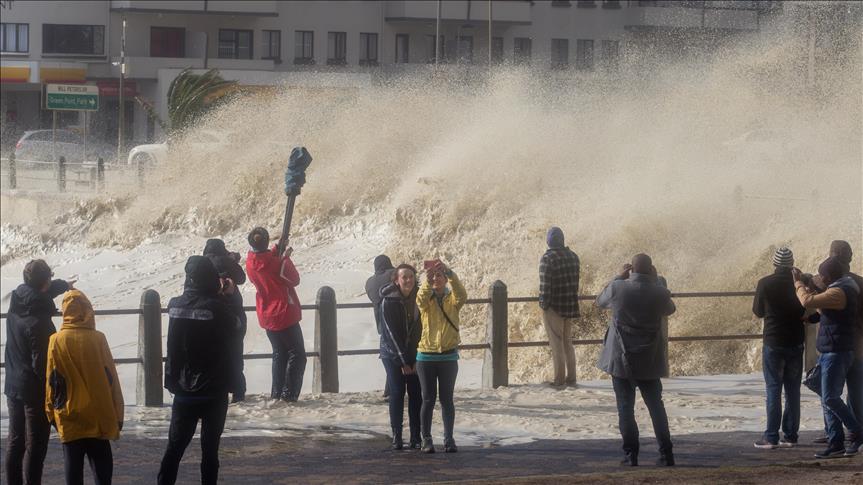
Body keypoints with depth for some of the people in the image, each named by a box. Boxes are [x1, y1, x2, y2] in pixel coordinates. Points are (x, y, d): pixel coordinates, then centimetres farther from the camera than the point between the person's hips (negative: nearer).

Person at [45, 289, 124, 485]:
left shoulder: (57, 341, -6)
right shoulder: (98, 339, -6)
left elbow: (54, 381, -2)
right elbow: (111, 379, -2)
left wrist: (52, 411, 10)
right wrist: (117, 415, 5)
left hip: (70, 418, 0)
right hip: (99, 417, 0)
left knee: (73, 468, 3)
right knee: (102, 466, 9)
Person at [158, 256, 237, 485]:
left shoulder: (175, 305, -4)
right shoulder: (216, 307, -17)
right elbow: (234, 327, 1)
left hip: (184, 391, 3)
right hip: (214, 392, -3)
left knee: (175, 446, 9)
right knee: (210, 448, 4)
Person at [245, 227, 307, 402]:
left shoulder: (250, 262, -5)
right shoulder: (277, 263, -23)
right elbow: (294, 280, -9)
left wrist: (277, 249, 13)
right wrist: (286, 258, -1)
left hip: (266, 317, 7)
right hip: (285, 315, -7)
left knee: (279, 354, 19)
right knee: (297, 354, 2)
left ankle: (276, 393, 16)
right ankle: (289, 394, -5)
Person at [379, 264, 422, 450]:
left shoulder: (418, 299, -1)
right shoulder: (388, 301, -10)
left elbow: (421, 328, 0)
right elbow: (391, 333, -11)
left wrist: (416, 359, -6)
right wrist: (403, 362, -13)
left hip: (414, 355, 2)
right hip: (393, 355, -2)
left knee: (416, 394, -3)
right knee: (397, 393, -6)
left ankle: (416, 437, 1)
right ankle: (397, 436, 0)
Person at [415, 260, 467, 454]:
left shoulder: (452, 299, 3)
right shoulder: (425, 300, 3)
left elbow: (462, 294, -20)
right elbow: (421, 297, -22)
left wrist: (449, 273, -36)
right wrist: (427, 280, -42)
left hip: (448, 356, 0)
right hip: (426, 356, 0)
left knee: (447, 399, 2)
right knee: (428, 399, 1)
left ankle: (449, 439, 6)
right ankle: (426, 439, 6)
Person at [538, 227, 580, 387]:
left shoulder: (547, 258, -15)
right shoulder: (573, 256, 5)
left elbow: (545, 285, -18)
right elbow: (575, 281, 8)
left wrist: (544, 304, -11)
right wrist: (572, 299, 15)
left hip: (554, 307, -6)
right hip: (570, 306, 6)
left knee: (556, 343, -1)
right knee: (568, 342, 15)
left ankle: (559, 378, -1)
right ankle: (571, 378, 15)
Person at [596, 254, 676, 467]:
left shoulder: (617, 288, -12)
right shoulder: (660, 293, -9)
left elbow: (600, 301, 9)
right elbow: (670, 309, 15)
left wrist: (619, 277, 15)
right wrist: (654, 281, 15)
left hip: (621, 360, -1)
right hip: (649, 361, 1)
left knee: (625, 407, 5)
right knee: (656, 406, 11)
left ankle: (630, 455, 2)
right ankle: (666, 454, 8)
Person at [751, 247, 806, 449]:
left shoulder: (765, 284, -10)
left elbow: (758, 311, 3)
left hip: (773, 343, -3)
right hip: (795, 342, 3)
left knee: (773, 390, -1)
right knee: (793, 390, 8)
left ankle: (771, 437, -4)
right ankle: (790, 436, 8)